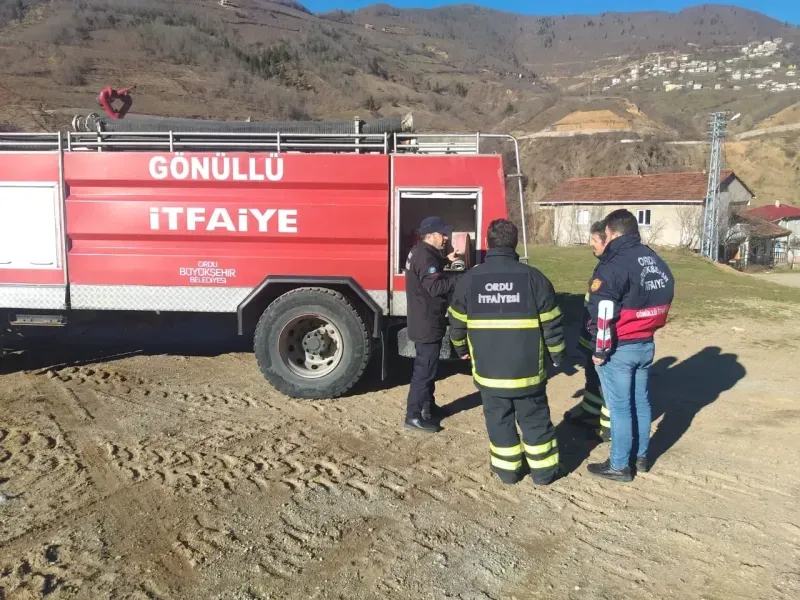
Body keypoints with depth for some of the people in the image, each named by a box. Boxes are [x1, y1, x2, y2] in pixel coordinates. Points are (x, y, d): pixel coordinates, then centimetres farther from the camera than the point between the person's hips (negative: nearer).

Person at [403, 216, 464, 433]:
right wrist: (463, 277, -25)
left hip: (424, 321, 11)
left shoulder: (420, 253, 12)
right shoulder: (425, 257, -21)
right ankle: (414, 416, 0)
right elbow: (436, 287, -29)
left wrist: (445, 261, 18)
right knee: (424, 369, -6)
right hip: (427, 324, -11)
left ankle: (427, 406, 32)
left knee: (427, 366, 20)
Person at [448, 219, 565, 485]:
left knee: (499, 420, 15)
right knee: (535, 420, 15)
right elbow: (551, 323, -4)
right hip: (528, 368, 0)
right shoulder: (533, 277, -9)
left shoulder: (470, 279, -6)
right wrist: (557, 355, 12)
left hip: (489, 370, 1)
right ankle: (544, 470, 26)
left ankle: (507, 469, 26)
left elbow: (457, 322, 4)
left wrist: (461, 348, 24)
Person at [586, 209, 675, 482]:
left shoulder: (614, 265, -19)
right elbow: (664, 300, 13)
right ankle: (641, 456, 31)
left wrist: (600, 350, -14)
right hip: (647, 344, 8)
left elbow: (602, 313, -22)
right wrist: (648, 330, 17)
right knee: (641, 402, 18)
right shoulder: (657, 262, 8)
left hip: (620, 349, -8)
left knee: (620, 407, 2)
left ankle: (619, 465, 13)